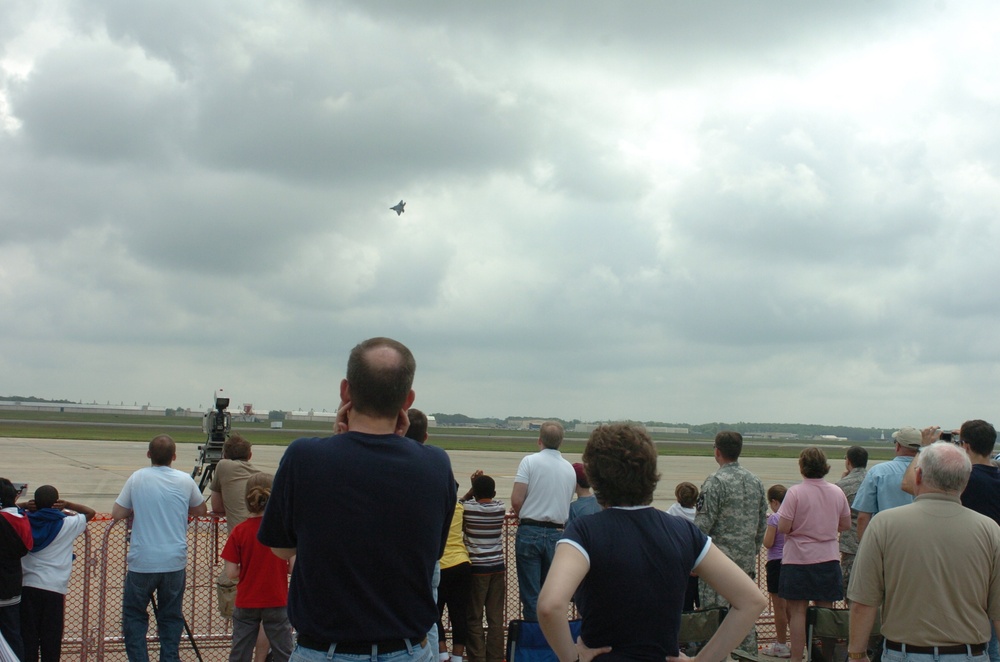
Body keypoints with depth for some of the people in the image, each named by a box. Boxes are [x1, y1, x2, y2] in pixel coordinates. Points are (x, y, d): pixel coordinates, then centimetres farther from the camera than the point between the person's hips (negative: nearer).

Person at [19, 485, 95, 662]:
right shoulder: (68, 524, -2)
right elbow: (90, 512, 13)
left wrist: (25, 506, 6)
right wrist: (67, 505, 4)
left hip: (27, 586, 2)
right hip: (54, 588, -2)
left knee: (28, 636, 5)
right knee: (51, 639, 4)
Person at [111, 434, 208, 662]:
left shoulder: (137, 478, -3)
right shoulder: (185, 481, 0)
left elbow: (117, 513, 1)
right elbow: (201, 510, 15)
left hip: (142, 561, -1)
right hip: (175, 561, 1)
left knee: (134, 615, 11)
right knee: (171, 617, 11)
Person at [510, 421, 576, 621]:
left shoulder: (530, 461, -7)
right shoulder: (570, 469, 8)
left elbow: (516, 500, -11)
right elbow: (567, 503, 14)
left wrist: (521, 516, 8)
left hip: (530, 532, -4)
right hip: (557, 533, 4)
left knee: (530, 594, 2)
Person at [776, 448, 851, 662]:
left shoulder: (795, 492, -14)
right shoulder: (837, 492, 1)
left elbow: (783, 528, -16)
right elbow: (846, 525, 10)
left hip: (798, 559, -4)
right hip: (829, 558, 4)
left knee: (797, 612, 2)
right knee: (825, 611, 11)